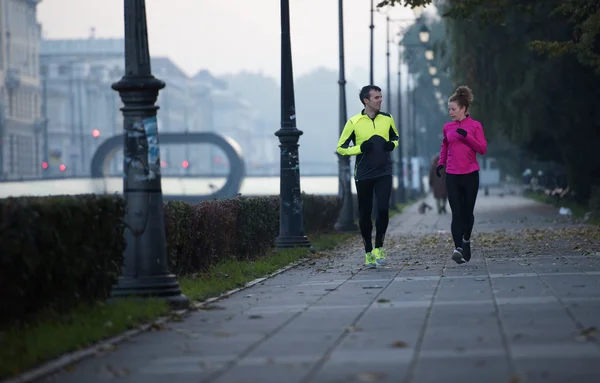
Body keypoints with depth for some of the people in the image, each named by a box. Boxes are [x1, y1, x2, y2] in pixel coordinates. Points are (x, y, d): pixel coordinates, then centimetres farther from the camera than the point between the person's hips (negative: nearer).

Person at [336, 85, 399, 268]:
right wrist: (360, 148, -17)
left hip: (384, 173, 1)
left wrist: (392, 144, -4)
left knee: (383, 209, -14)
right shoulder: (353, 122, -5)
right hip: (363, 175, -1)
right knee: (365, 215, 5)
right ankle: (368, 252, 20)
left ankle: (378, 249, 2)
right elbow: (341, 148, -1)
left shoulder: (387, 119, 3)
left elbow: (396, 137, 20)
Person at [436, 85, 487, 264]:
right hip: (452, 175, 1)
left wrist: (467, 136, -17)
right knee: (457, 213, -7)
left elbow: (483, 149, -6)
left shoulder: (475, 126, -1)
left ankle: (466, 240, 31)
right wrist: (441, 163, 10)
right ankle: (459, 248, -14)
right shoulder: (447, 127, 8)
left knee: (468, 211, 7)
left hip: (470, 175, -1)